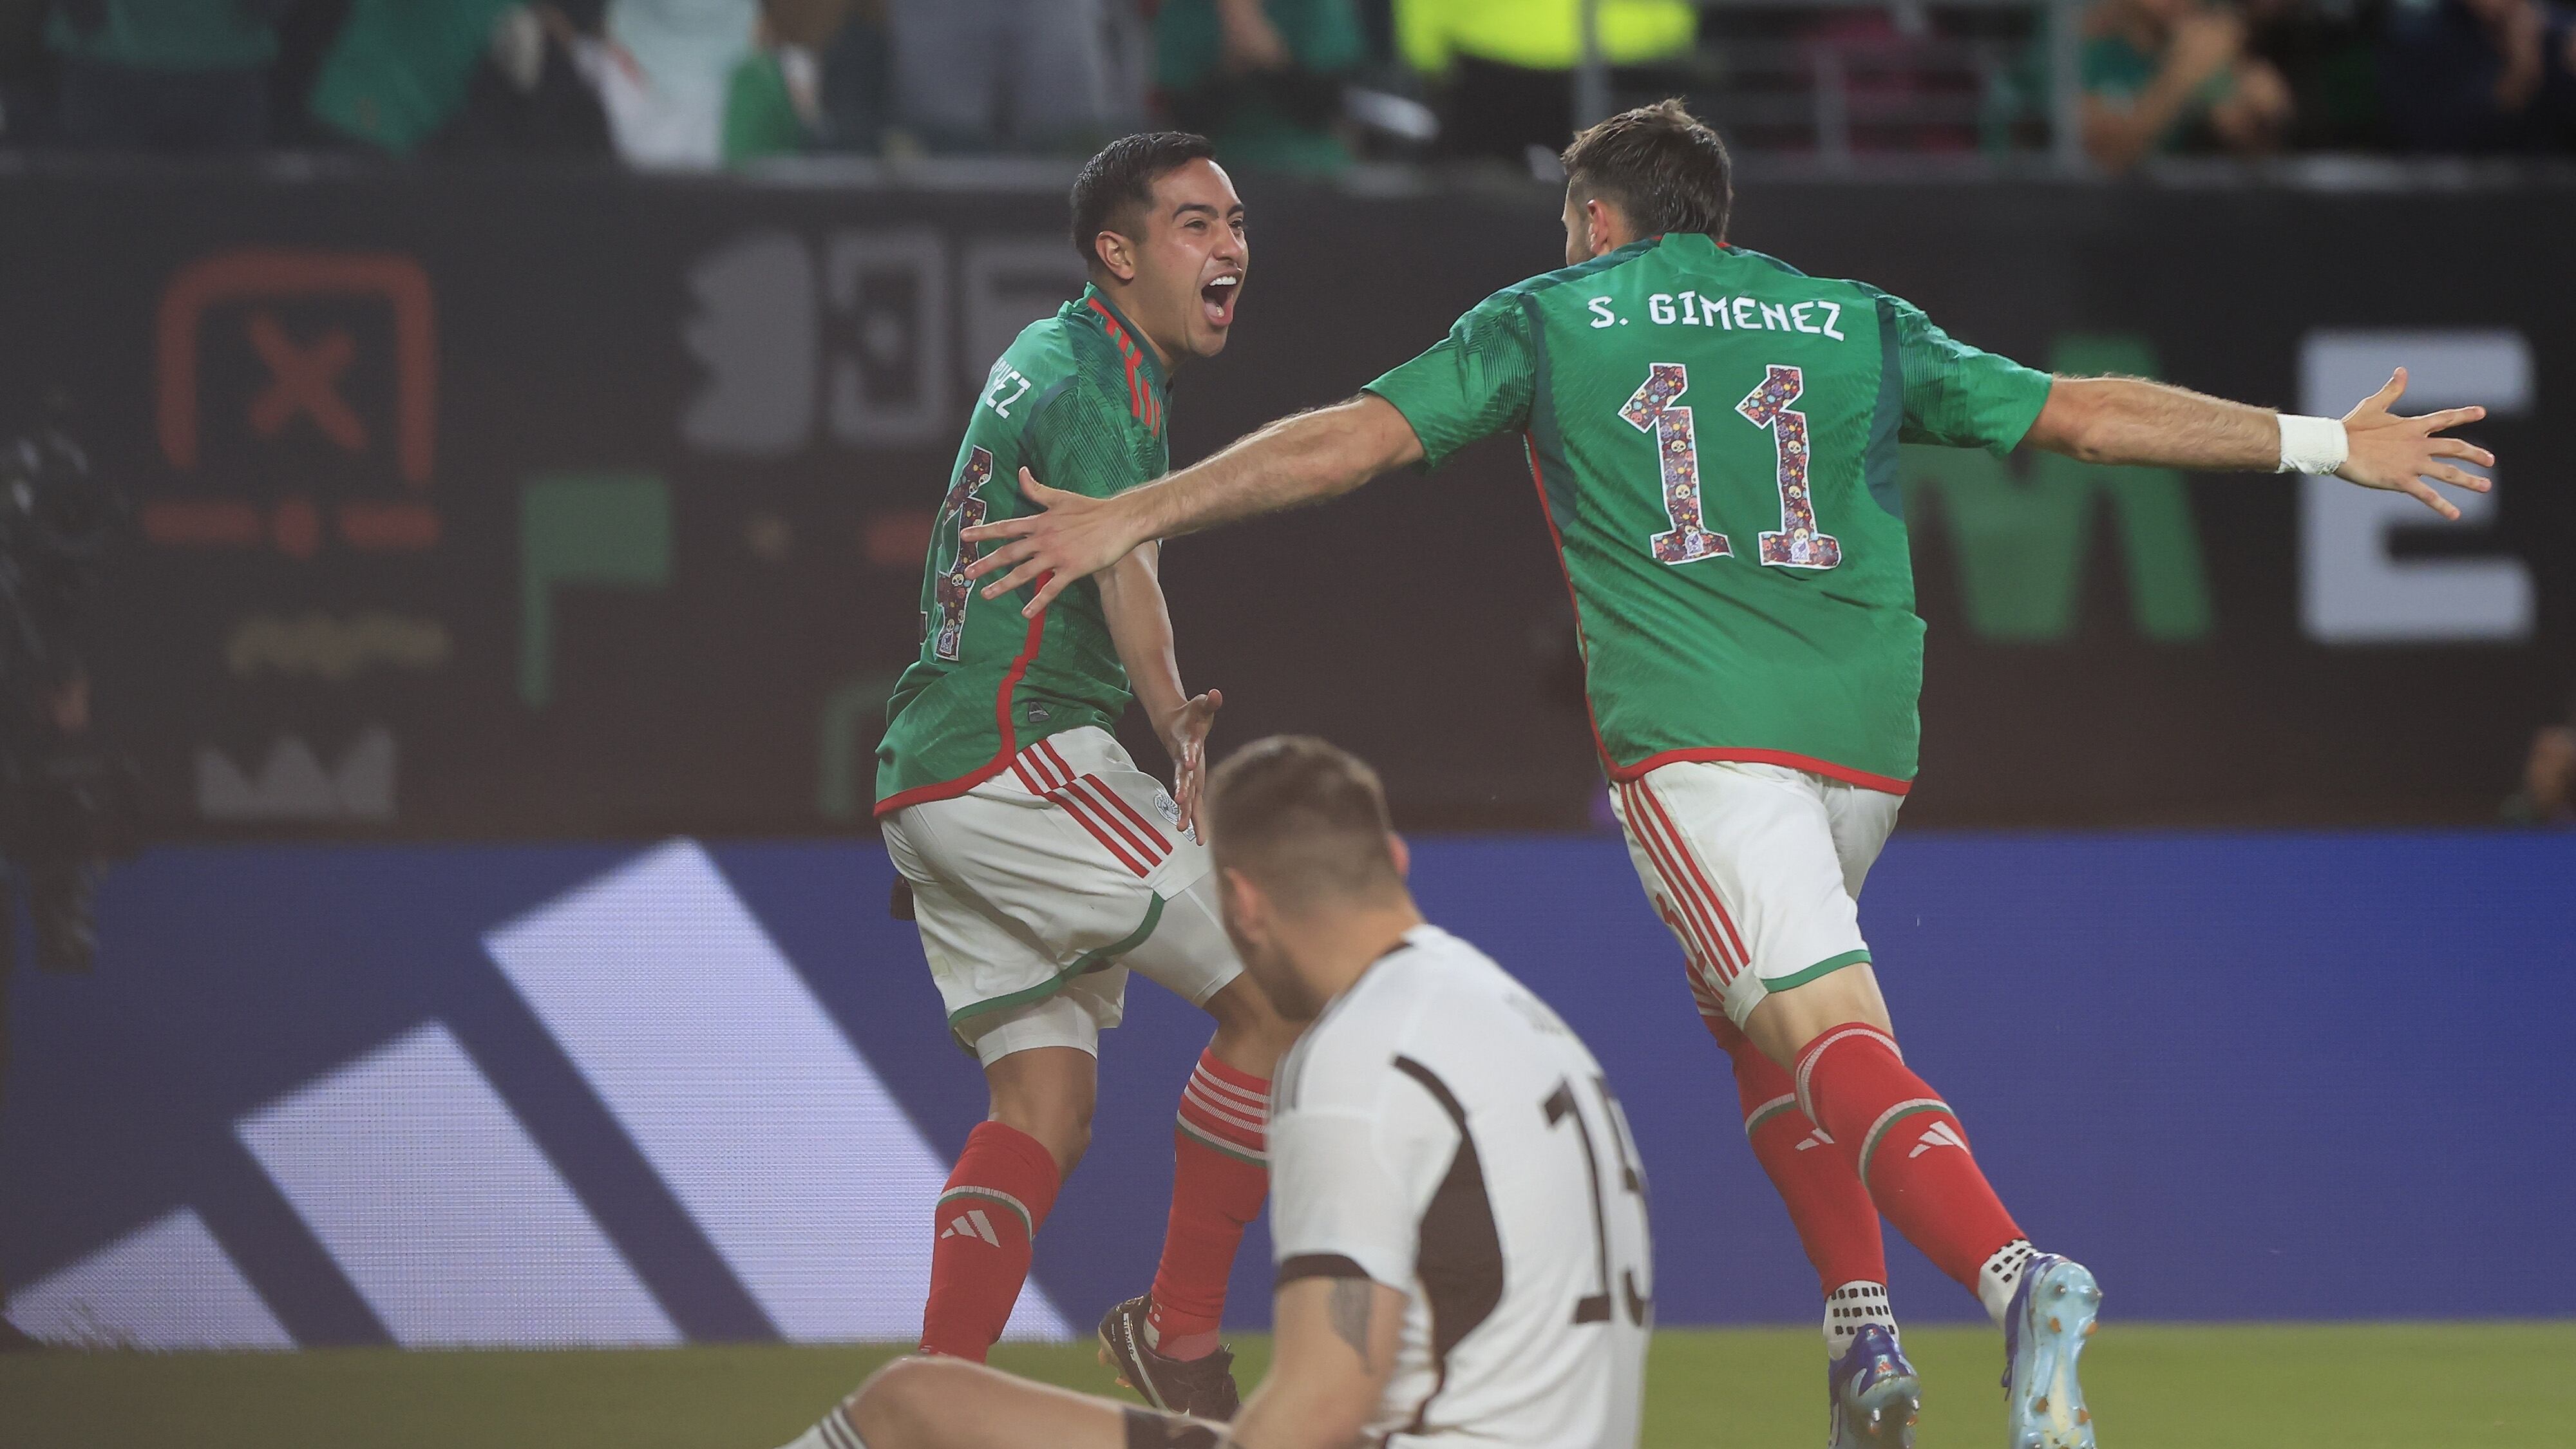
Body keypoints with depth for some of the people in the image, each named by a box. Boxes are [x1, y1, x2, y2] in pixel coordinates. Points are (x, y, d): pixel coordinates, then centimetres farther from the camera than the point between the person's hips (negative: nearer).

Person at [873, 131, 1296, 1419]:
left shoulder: (1045, 352, 20)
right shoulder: (1103, 376, -12)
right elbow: (1120, 559, -30)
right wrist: (1179, 725, -42)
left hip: (929, 777, 10)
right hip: (1020, 750, -10)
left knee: (1043, 1100, 8)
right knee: (1282, 994, -9)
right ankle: (1179, 1329, -3)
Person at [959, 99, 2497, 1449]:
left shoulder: (1549, 321, 12)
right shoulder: (1859, 324, 20)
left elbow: (1355, 439, 7)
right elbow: (2082, 413, 18)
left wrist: (1129, 519, 12)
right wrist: (2327, 443, 24)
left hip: (1693, 728, -4)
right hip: (1864, 732, 4)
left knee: (1832, 1035, -17)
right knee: (1747, 1004, 25)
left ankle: (2014, 1273, -43)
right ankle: (1864, 1326, 11)